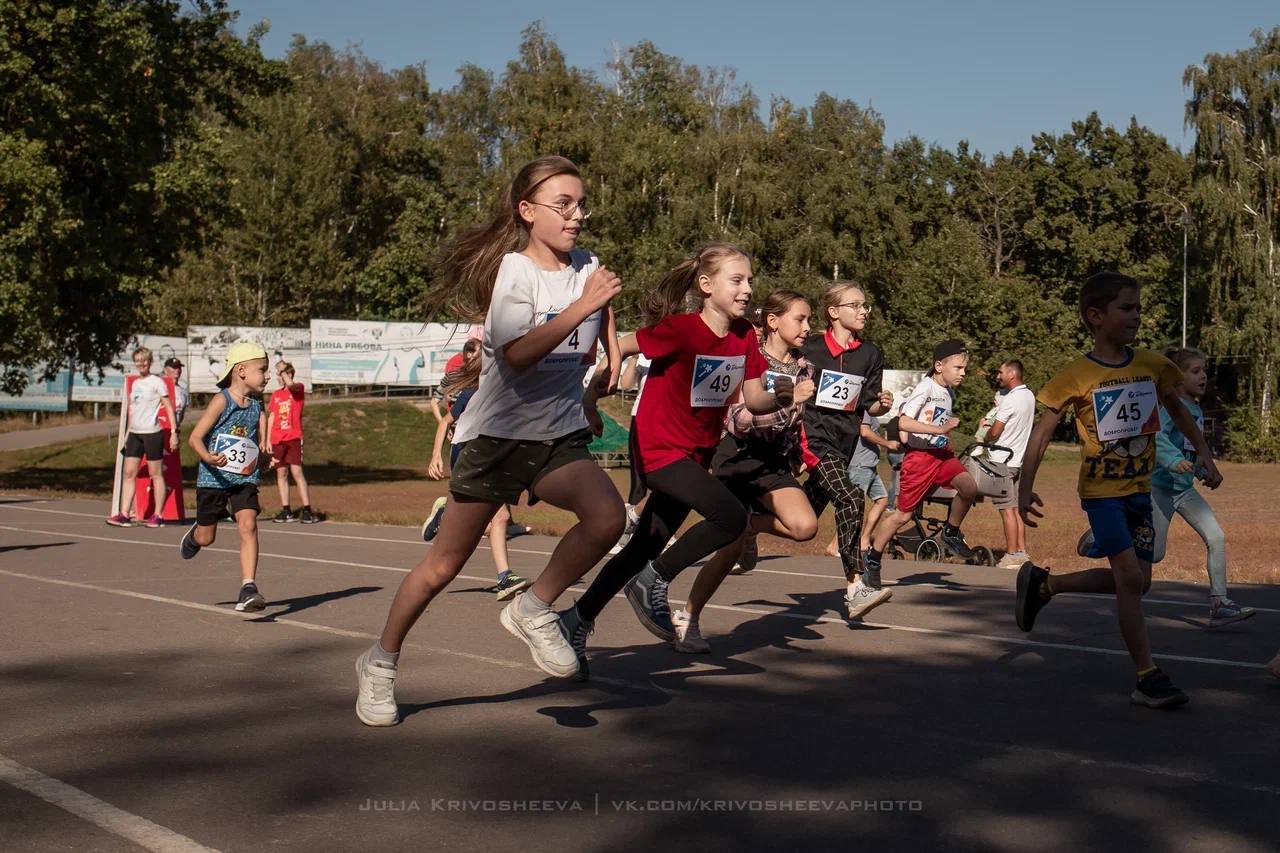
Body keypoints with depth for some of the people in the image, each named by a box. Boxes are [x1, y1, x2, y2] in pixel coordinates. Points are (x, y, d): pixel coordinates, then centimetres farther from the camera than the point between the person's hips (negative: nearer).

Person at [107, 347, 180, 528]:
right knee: (129, 473, 0)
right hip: (134, 433, 7)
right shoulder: (134, 383, 16)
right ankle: (124, 514, -2)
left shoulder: (157, 382, -4)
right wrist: (128, 433, 20)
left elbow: (169, 408, -7)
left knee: (156, 474, 0)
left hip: (152, 433, -7)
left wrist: (173, 432, -14)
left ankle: (157, 515, 5)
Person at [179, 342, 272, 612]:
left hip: (244, 479, 3)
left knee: (248, 526, -17)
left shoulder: (257, 406, 4)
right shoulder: (222, 400, -12)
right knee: (206, 538, 10)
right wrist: (208, 458, -32)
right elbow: (195, 437, -15)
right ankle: (194, 534, 49)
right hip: (213, 478, -3)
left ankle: (248, 589, -18)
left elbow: (261, 446, 16)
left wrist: (263, 450, -5)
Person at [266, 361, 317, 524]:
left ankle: (307, 511, -9)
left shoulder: (298, 389, -1)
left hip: (293, 437, -6)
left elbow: (290, 384, -26)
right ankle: (286, 511, 12)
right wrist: (268, 439, 9)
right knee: (281, 474, 6)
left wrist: (283, 370, -11)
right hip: (277, 440, 6)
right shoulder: (276, 394, 13)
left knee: (297, 472, -11)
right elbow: (271, 417, 15)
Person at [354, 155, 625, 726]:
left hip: (560, 435, 4)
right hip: (498, 433, -4)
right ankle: (381, 662, 23)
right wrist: (581, 306, -31)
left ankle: (534, 610, -4)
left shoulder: (587, 268, 5)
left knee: (607, 516, -25)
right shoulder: (513, 269, -10)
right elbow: (516, 355, -26)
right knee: (443, 565, 3)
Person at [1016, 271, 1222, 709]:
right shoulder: (1076, 376, -12)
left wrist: (1204, 454, 14)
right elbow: (1042, 432, -9)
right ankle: (1148, 678, -4)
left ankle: (1042, 583, 25)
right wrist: (1025, 488, -15)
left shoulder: (1152, 365, 1)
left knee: (1134, 581, 8)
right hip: (1101, 489, -6)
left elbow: (1178, 409, 19)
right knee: (1130, 575, -12)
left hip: (1140, 488, 6)